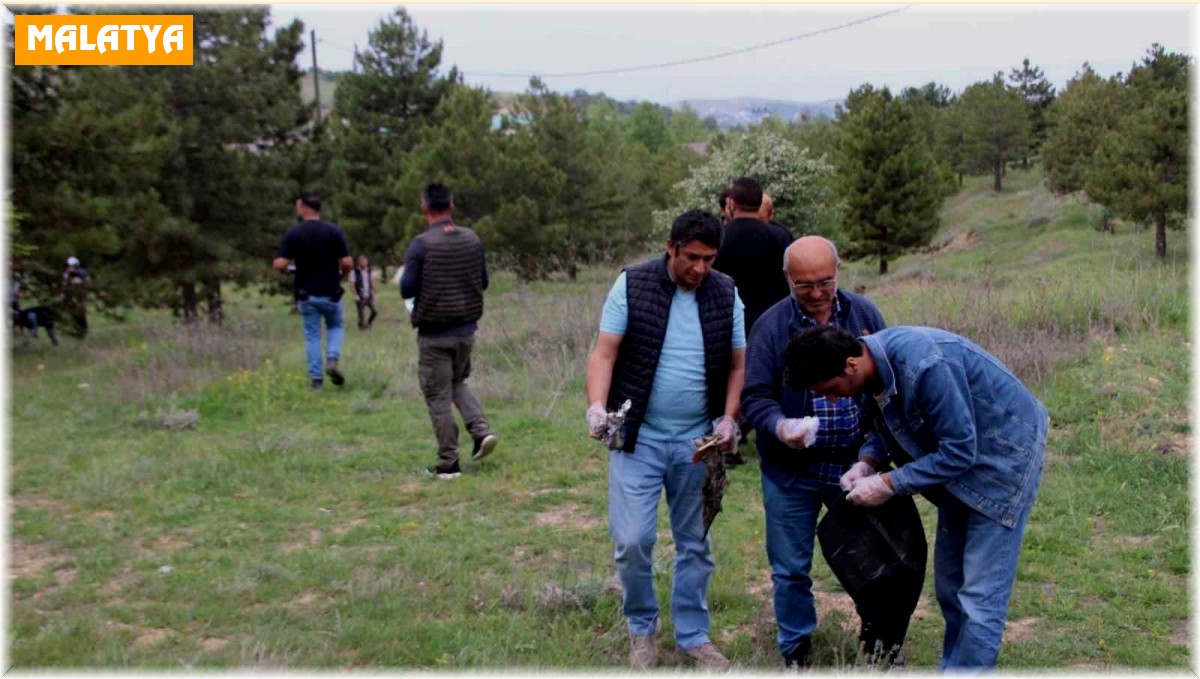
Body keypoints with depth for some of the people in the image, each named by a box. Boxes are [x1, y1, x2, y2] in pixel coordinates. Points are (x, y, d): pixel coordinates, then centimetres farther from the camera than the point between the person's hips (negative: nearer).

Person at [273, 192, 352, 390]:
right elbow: (347, 263, -12)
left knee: (312, 336, 10)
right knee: (336, 327, 22)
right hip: (330, 293, 0)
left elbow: (280, 264, -12)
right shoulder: (334, 231, -7)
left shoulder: (293, 233, -7)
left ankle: (316, 378, 8)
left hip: (306, 294, 0)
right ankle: (333, 359, -2)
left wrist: (275, 264, 12)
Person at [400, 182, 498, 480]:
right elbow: (483, 282, 8)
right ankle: (481, 430, 5)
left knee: (438, 396, 5)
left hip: (434, 333, -5)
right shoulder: (473, 239, 0)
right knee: (458, 382, 25)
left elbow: (407, 290, -14)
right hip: (466, 327, 5)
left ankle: (448, 463, 10)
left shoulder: (421, 245, -15)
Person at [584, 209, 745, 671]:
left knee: (694, 543, 11)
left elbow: (738, 364, 7)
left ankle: (693, 635, 27)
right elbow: (605, 353, -7)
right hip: (638, 439, -2)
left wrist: (728, 418, -6)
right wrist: (597, 406, -22)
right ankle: (641, 629, 19)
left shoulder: (726, 294, 2)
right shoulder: (631, 285, -6)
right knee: (632, 541, -5)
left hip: (698, 443, 3)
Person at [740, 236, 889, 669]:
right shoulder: (771, 326, -8)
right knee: (791, 568, 10)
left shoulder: (865, 314, -1)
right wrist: (780, 426, -29)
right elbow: (754, 396, -8)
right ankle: (796, 649, 31)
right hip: (790, 470, -2)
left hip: (856, 464, 2)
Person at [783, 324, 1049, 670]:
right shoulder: (875, 363, -9)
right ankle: (952, 666, 29)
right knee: (949, 582, 16)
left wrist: (888, 484, -25)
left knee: (980, 593, -6)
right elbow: (886, 421, 9)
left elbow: (959, 451, -29)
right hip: (961, 452, 9)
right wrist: (867, 462, -10)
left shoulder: (924, 366, -35)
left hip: (1005, 452, -9)